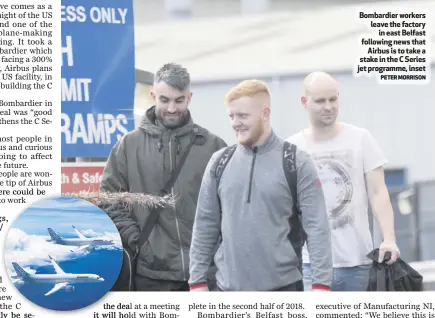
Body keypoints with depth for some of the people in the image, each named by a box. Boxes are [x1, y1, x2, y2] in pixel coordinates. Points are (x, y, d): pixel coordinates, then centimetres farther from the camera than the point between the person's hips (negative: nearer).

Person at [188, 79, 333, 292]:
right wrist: (197, 280, 4)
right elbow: (205, 226, 9)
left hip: (282, 287, -3)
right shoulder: (219, 163, 6)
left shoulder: (296, 163, -4)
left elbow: (316, 226, -7)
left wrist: (321, 283, -15)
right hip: (229, 288, 3)